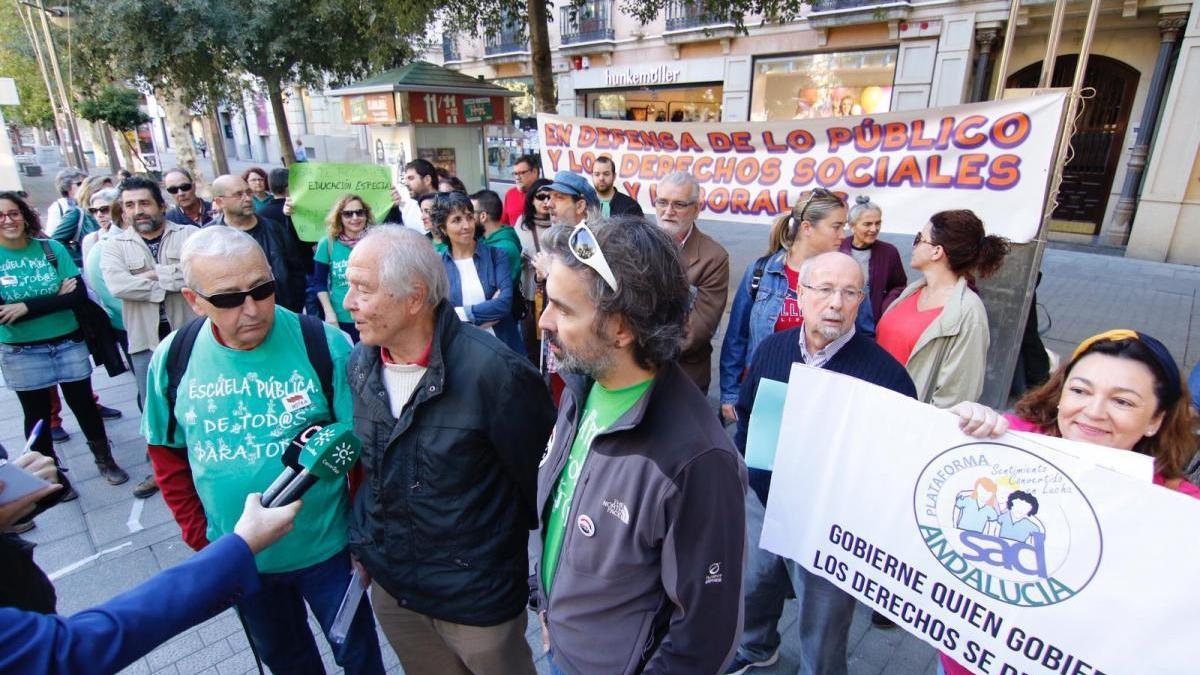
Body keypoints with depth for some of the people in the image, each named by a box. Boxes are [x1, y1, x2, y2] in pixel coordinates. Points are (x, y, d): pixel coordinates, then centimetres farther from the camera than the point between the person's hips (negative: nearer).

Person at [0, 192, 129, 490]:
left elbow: (79, 295, -12)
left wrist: (26, 307, -20)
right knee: (37, 415, 12)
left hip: (68, 343, 0)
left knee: (83, 403, 12)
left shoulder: (52, 248, -4)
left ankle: (105, 459, 30)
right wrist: (56, 297, -15)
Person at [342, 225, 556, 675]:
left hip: (477, 597, -5)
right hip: (389, 586, 6)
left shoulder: (493, 372, -28)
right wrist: (365, 543, 12)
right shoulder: (361, 363, -6)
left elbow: (541, 475, -17)